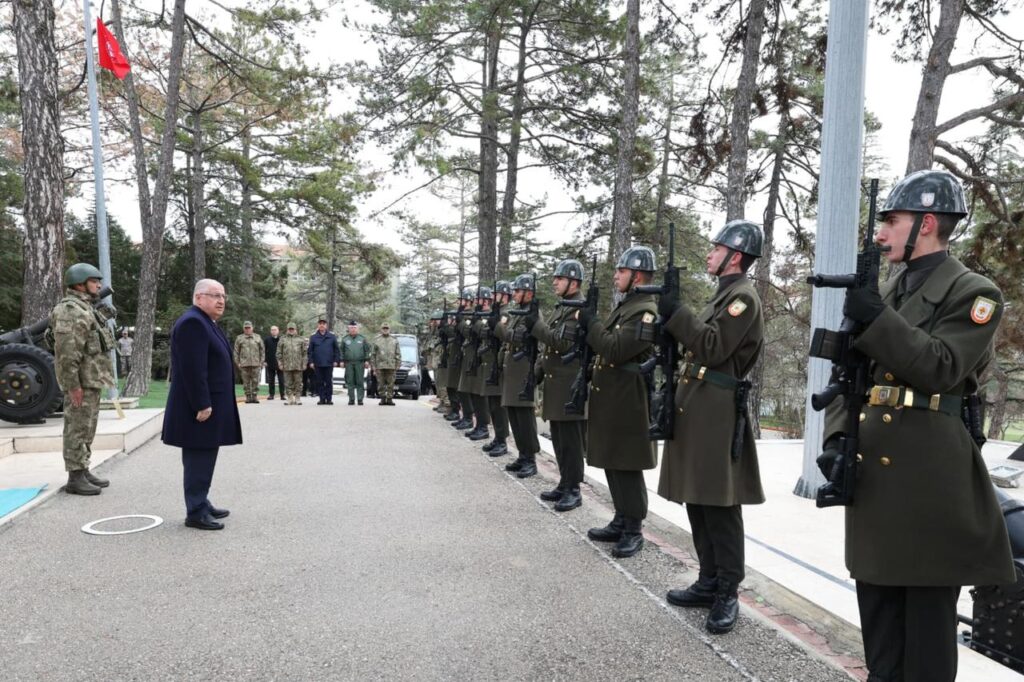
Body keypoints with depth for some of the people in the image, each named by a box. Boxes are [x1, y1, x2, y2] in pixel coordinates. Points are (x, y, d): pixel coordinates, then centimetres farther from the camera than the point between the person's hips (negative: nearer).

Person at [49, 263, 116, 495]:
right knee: (77, 428, -6)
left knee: (86, 427, 14)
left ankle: (83, 471, 21)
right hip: (82, 381, -10)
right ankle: (75, 478, -2)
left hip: (92, 379, 10)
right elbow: (66, 351, -21)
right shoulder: (69, 310, -14)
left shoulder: (84, 308, 18)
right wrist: (72, 384, -24)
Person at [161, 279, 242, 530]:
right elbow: (193, 369, -22)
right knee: (198, 460, -4)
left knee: (204, 459, 15)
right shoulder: (192, 322, -16)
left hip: (210, 405, 10)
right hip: (200, 407, -10)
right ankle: (195, 512, 3)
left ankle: (202, 503, 24)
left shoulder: (206, 322, 17)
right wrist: (202, 404, -23)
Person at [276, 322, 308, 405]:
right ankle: (289, 398, 9)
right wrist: (280, 363, 1)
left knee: (298, 382, 1)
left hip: (298, 366, -1)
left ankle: (297, 398, 8)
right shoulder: (282, 340, 10)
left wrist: (304, 364, -1)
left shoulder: (301, 340, 8)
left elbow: (305, 352, 6)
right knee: (288, 383, 3)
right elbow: (279, 353, 10)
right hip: (287, 366, 1)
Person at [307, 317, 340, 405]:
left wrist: (336, 360, -2)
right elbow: (309, 351, 6)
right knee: (320, 382, 3)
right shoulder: (313, 337, 6)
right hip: (318, 364, 1)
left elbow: (336, 350, 6)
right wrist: (311, 362, -2)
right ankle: (322, 399, 8)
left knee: (329, 382, 1)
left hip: (329, 364, -1)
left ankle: (329, 399, 7)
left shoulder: (332, 337, 5)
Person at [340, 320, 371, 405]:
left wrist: (367, 360, -1)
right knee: (350, 382, 1)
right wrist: (342, 361, 4)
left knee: (360, 382, -2)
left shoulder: (362, 338, 7)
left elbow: (367, 350, 7)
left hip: (360, 363, -1)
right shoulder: (345, 339, 10)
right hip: (348, 363, 1)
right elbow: (342, 351, 12)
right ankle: (351, 399, 7)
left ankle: (360, 399, 1)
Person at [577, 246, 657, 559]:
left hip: (627, 401, -10)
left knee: (627, 468, -2)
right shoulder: (623, 306, 17)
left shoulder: (646, 312, -15)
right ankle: (621, 522, 26)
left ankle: (634, 531, 9)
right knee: (612, 464, 15)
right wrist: (588, 327, 6)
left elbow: (615, 349, -23)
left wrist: (590, 324, -14)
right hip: (609, 399, 10)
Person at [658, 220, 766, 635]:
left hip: (716, 416, -10)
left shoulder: (743, 296, -10)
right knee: (697, 500, 13)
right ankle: (709, 582, 24)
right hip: (697, 411, 10)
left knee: (720, 507, -4)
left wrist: (675, 314, -18)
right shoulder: (725, 294, 21)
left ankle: (727, 595, 5)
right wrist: (672, 321, 6)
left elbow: (713, 347, -20)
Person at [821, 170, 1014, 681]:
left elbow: (940, 370, -18)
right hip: (872, 472, 7)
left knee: (927, 615, 6)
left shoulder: (974, 293, -4)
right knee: (877, 610, 16)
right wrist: (836, 439, 0)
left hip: (929, 479, -7)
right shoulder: (884, 292, 15)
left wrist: (876, 319, -23)